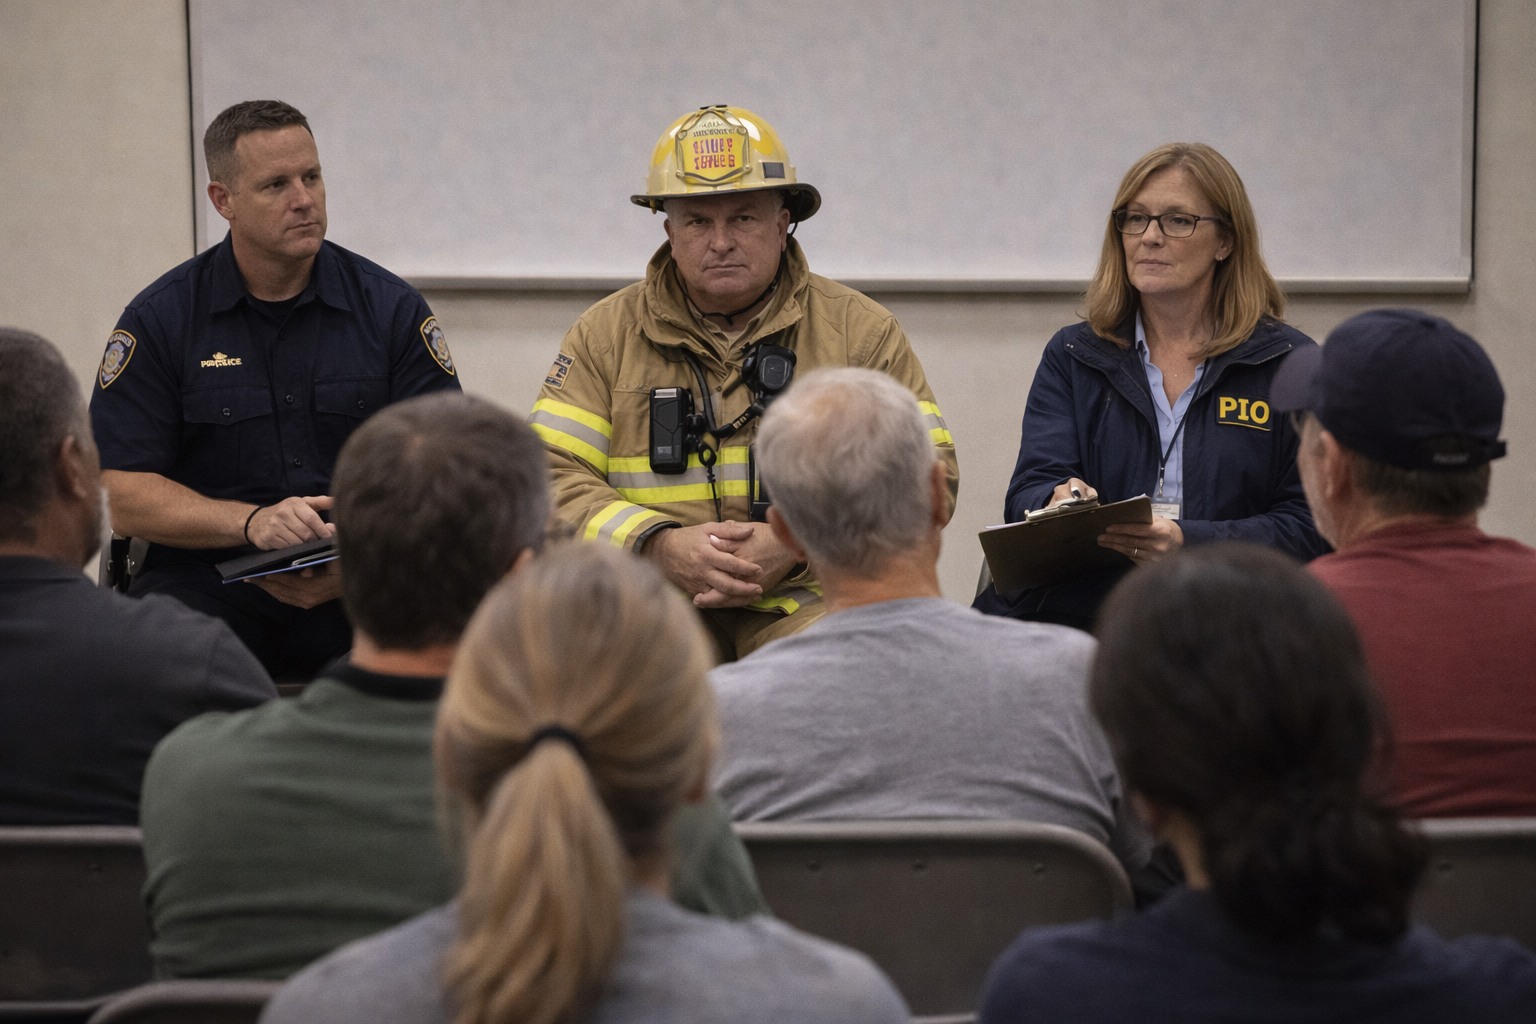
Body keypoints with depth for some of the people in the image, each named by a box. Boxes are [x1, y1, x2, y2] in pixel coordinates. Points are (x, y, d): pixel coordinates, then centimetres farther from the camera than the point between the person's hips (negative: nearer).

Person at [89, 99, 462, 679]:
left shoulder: (392, 308, 7)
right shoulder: (160, 319, 4)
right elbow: (122, 496, -1)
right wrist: (251, 522, -18)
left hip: (361, 587, 2)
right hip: (209, 579, -1)